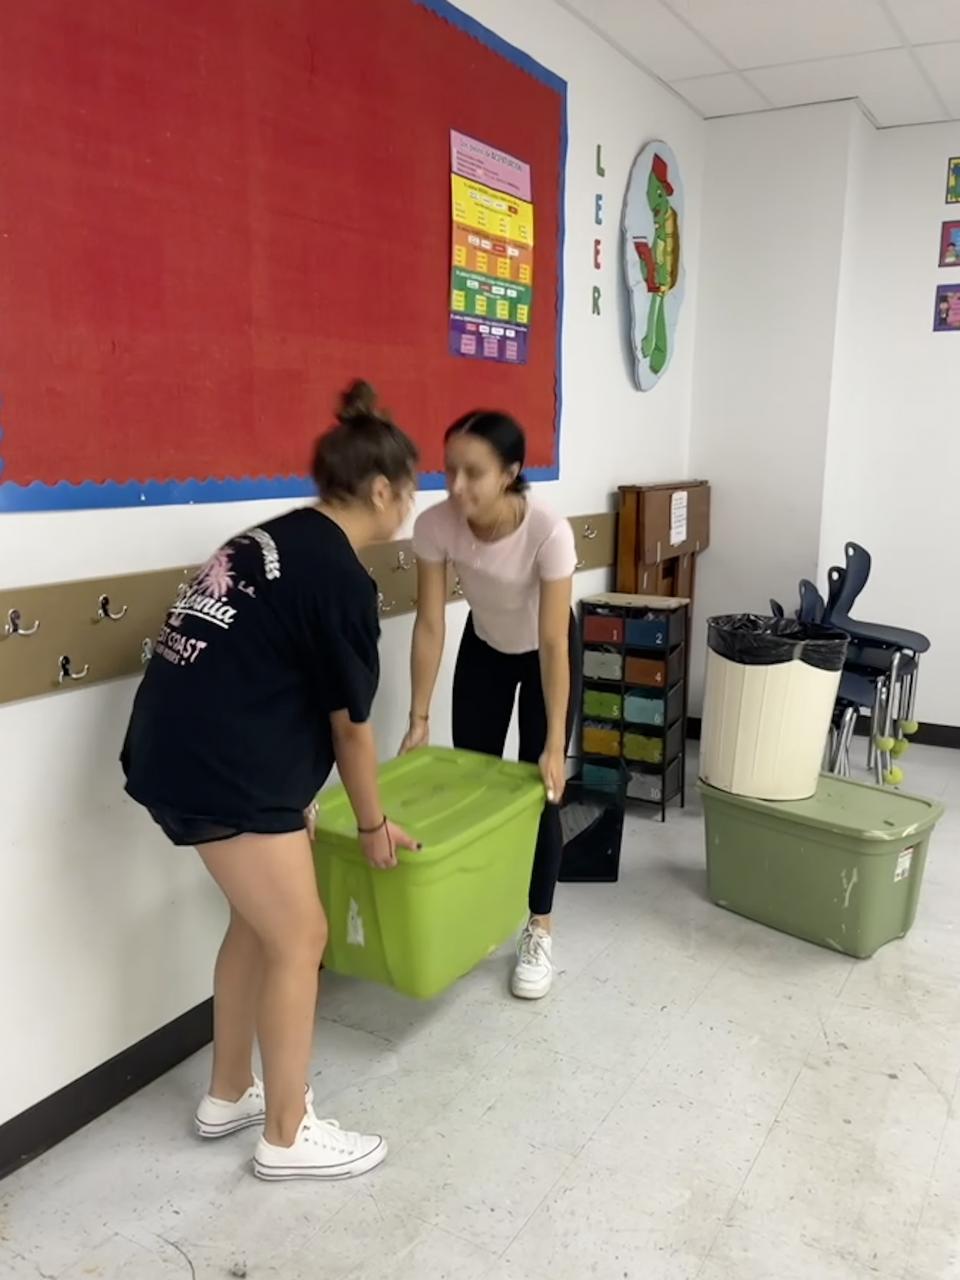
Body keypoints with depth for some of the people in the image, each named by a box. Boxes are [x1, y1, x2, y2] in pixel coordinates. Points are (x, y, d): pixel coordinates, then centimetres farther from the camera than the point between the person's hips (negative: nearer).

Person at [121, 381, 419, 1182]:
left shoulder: (277, 540, 13)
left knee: (258, 920, 22)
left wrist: (294, 798, 25)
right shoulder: (341, 578, -15)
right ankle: (288, 1138, 22)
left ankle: (228, 1096, 37)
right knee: (299, 938, 5)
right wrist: (374, 825, 8)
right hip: (222, 771, -10)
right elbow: (348, 724, -8)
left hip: (177, 751, 10)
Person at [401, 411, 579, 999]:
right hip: (484, 648, 3)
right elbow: (429, 626, -20)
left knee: (538, 791, -4)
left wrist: (554, 744, -32)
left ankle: (539, 933, 12)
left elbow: (553, 643, -33)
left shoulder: (549, 532, -37)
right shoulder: (435, 525, -28)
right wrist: (419, 719, -20)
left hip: (546, 651, -3)